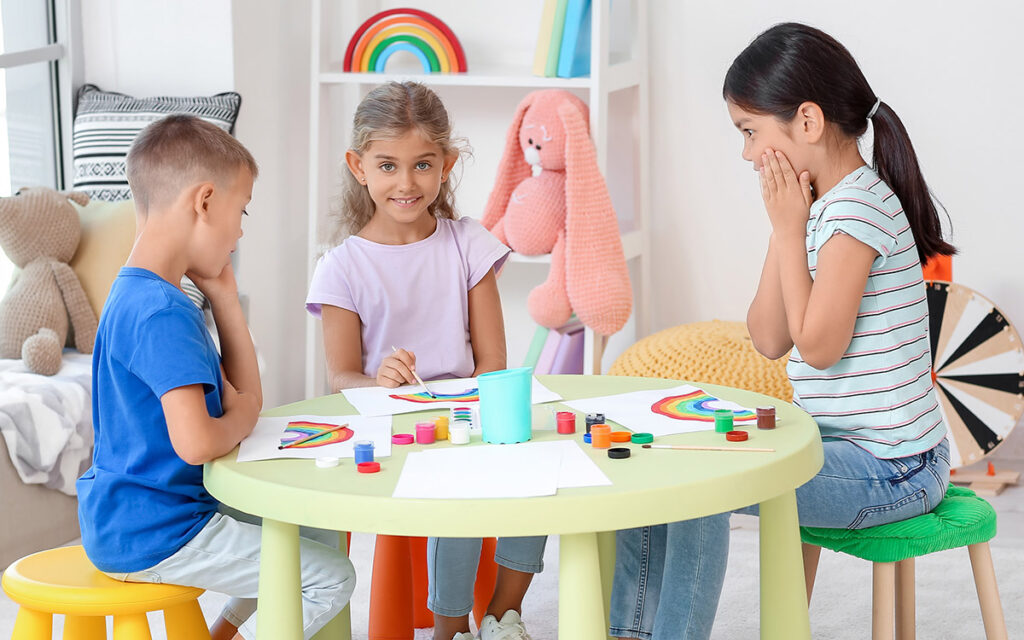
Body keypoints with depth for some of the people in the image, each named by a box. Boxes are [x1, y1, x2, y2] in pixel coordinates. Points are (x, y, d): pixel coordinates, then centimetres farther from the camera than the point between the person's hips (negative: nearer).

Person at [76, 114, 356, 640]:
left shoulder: (142, 296, 10)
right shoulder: (161, 313, -24)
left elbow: (247, 395, 13)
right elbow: (196, 442, -35)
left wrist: (223, 295, 7)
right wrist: (239, 420, -12)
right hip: (150, 536, -10)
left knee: (309, 534, 23)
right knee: (331, 577, -9)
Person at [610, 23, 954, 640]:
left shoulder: (856, 206, -20)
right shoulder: (825, 203, 9)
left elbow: (816, 345, -22)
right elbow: (769, 339, 6)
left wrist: (791, 226, -16)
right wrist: (785, 227, -2)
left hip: (891, 471, -10)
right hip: (846, 445, 10)